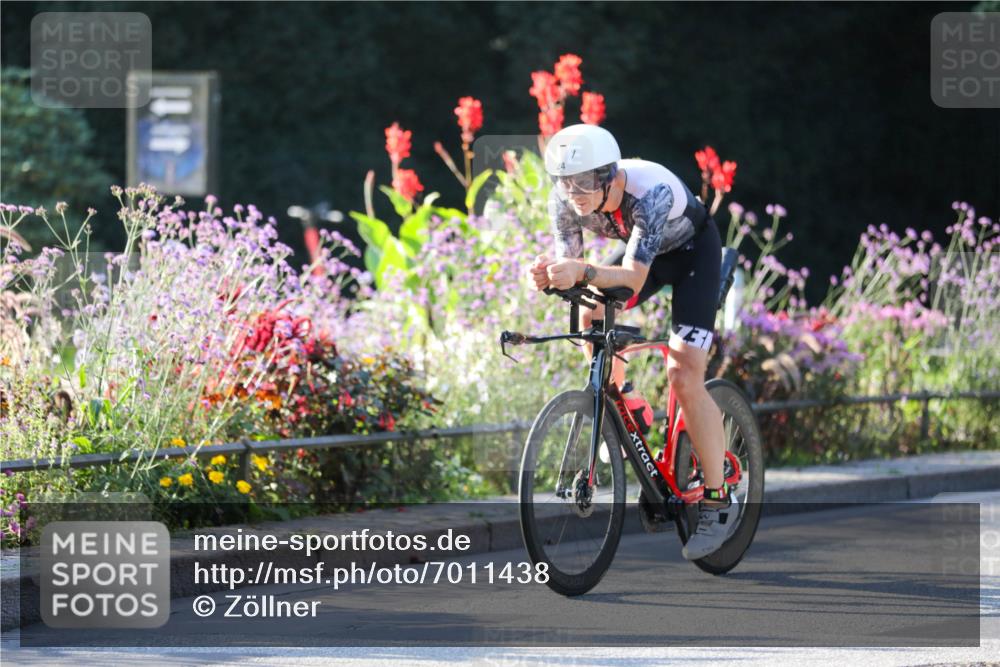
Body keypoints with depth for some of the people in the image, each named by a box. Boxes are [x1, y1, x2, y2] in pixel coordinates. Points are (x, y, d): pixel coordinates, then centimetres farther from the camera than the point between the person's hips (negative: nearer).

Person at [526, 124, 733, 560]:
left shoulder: (650, 192, -40)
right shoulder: (566, 201, -24)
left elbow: (633, 279, -44)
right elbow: (569, 263, -22)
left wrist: (582, 272, -62)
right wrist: (550, 274, -46)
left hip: (693, 250, -6)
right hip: (642, 247, 6)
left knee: (684, 376, -16)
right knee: (592, 317, -18)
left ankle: (717, 500, -8)